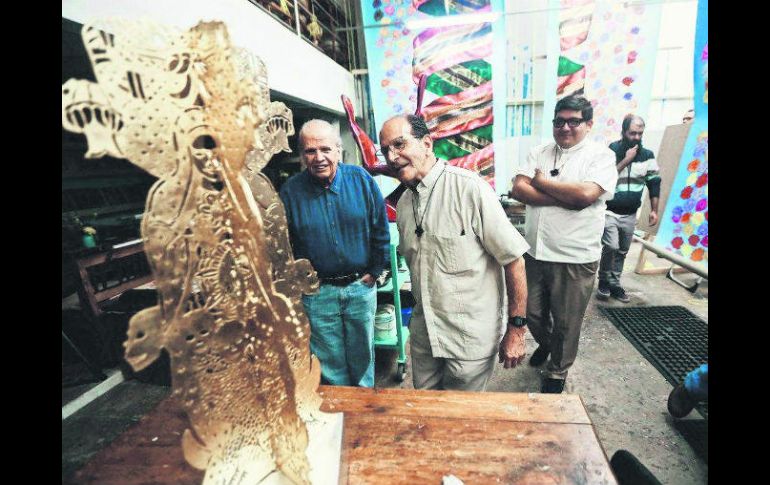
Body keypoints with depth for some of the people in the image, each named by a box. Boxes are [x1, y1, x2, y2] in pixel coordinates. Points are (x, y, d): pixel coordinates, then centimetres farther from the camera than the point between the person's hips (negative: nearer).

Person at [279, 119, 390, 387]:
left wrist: (374, 272, 0)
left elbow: (380, 230, 0)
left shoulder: (361, 179, -6)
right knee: (330, 362, 15)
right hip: (317, 292, -1)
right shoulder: (291, 190, -8)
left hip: (361, 286, 1)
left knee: (362, 355, 20)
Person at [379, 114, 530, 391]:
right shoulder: (403, 205, 3)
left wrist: (516, 329, -14)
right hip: (424, 336, 6)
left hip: (471, 338, -5)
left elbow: (513, 260, -16)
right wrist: (420, 317, 15)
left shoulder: (469, 188, -18)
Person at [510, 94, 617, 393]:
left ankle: (557, 372, 36)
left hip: (575, 258, -3)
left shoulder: (601, 155, -4)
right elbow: (518, 190, -8)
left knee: (566, 323, 12)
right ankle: (545, 343, 51)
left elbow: (586, 194, -22)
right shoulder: (538, 153, 7)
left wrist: (541, 182, -10)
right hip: (535, 252, 4)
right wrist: (566, 198, -16)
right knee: (533, 313, 19)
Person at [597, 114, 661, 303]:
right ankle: (604, 281, 4)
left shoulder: (647, 155, 4)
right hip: (609, 212, -4)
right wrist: (626, 160, -17)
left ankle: (614, 284, 25)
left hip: (630, 215, 4)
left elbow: (654, 183, 8)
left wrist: (654, 210, 4)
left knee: (622, 251, 11)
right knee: (611, 246, -18)